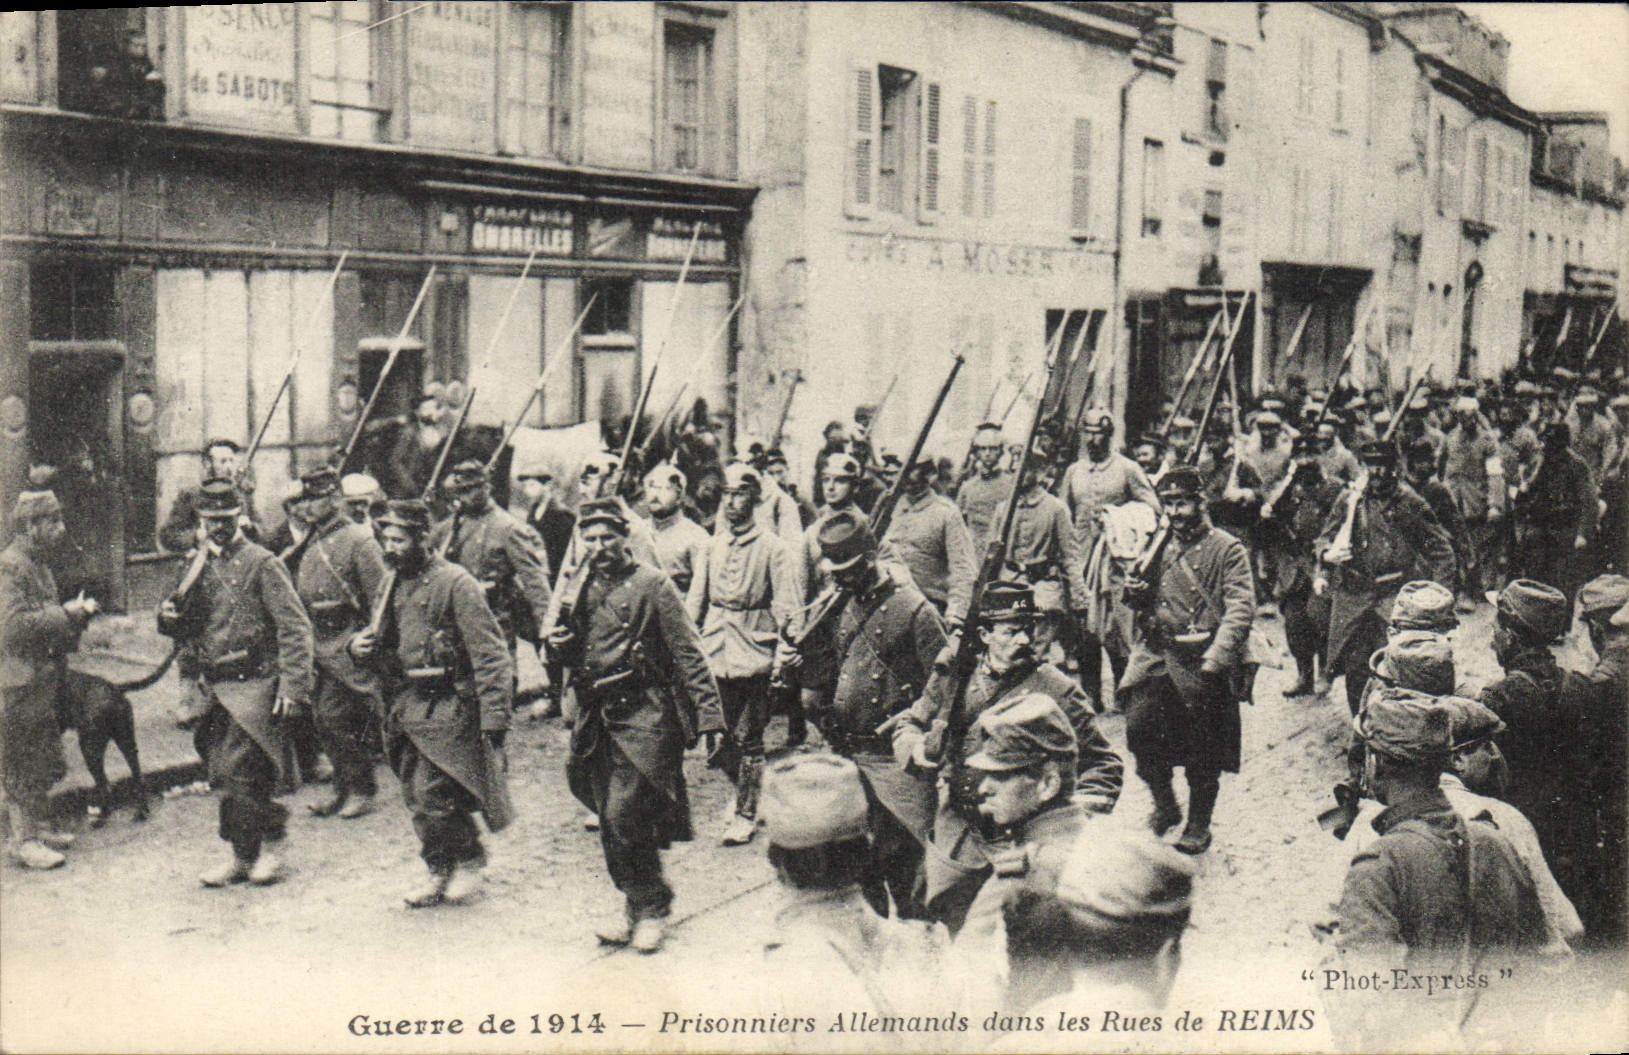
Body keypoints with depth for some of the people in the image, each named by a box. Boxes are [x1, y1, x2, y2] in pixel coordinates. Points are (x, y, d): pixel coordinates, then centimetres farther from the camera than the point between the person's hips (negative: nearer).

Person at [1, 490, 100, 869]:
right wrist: (66, 614, -20)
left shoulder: (39, 564, 14)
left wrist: (77, 612, 7)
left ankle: (37, 826, 26)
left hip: (42, 678, 9)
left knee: (45, 763, 16)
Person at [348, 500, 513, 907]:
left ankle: (469, 863, 11)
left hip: (447, 707, -7)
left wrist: (494, 717, -20)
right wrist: (359, 644, 0)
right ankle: (440, 871, 25)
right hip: (405, 704, 7)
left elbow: (491, 657, -14)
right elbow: (385, 641, 25)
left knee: (431, 794, -11)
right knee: (415, 796, 9)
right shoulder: (395, 585, 11)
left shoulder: (456, 584, -12)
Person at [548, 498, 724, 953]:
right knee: (611, 820, 10)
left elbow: (688, 654, -9)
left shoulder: (651, 585, -7)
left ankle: (651, 909, 6)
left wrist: (708, 716, -14)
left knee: (622, 816, -12)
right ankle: (636, 905, 25)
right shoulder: (583, 588, 11)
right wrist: (561, 646, -2)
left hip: (643, 715, -6)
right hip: (597, 718, 6)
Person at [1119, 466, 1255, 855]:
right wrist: (1135, 594, -2)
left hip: (1201, 659, -4)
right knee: (1138, 725, -8)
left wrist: (1217, 655, -26)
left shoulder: (1227, 549, -3)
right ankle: (1164, 804, 14)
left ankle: (1199, 826, 21)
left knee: (1201, 752, 3)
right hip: (1156, 654, 4)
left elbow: (1241, 607, -13)